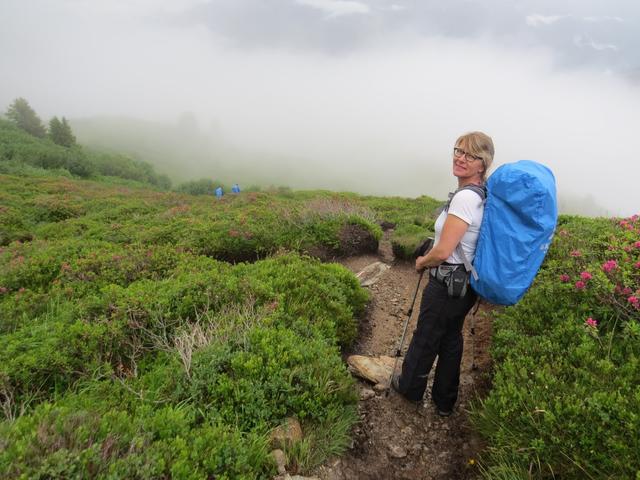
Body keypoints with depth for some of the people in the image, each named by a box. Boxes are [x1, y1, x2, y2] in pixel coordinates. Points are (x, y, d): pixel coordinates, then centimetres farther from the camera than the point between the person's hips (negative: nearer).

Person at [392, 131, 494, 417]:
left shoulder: (464, 197, -25)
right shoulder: (482, 195, 4)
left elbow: (442, 252, -27)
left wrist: (422, 262, -7)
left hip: (447, 284, -9)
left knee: (425, 339, 13)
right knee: (451, 339, 21)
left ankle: (410, 387, 38)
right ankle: (444, 402, 37)